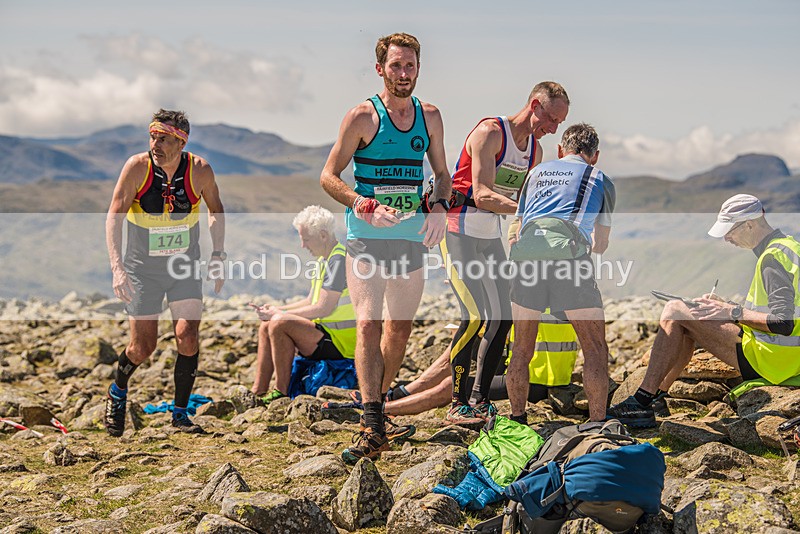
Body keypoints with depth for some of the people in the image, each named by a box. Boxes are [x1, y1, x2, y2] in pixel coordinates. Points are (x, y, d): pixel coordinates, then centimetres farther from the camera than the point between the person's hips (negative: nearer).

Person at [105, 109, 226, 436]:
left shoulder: (200, 170, -13)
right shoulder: (138, 167, -19)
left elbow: (215, 210, 6)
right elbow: (114, 215, -20)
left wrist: (218, 254, 0)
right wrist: (117, 266, -32)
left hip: (185, 266, 1)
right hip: (142, 268, -1)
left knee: (187, 336, -13)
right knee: (143, 347, 1)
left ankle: (180, 413, 5)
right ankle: (118, 390, 33)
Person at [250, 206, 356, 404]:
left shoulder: (340, 260, -18)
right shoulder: (324, 260, 14)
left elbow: (324, 308, -24)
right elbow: (311, 301, 19)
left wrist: (280, 313, -15)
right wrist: (276, 310, 6)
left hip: (340, 342, -11)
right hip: (327, 334, 11)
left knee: (280, 323, -24)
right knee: (266, 326, 9)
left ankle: (281, 393, -17)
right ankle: (258, 392, 5)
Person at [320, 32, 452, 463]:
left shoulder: (430, 117, 10)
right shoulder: (363, 116, -4)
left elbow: (442, 174, 18)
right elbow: (328, 176, -4)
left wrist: (439, 207, -4)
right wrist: (364, 205, -21)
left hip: (412, 235, 5)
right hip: (366, 236, -5)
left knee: (400, 327, 11)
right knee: (368, 323, -16)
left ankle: (378, 404, 30)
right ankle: (373, 428, -23)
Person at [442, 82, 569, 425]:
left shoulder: (535, 150, 8)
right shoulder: (490, 132, -17)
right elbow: (482, 196, -26)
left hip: (491, 235, 8)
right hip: (459, 231, -8)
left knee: (502, 318, 2)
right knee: (476, 316, -17)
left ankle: (479, 401, 10)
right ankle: (457, 405, -10)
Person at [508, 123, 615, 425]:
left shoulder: (537, 171, 30)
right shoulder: (601, 181, 23)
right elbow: (600, 244, 33)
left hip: (527, 251, 3)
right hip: (570, 254, -3)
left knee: (522, 349, 16)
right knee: (595, 349, 7)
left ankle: (517, 418, 21)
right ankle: (597, 423, 4)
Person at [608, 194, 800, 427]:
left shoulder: (773, 257, -17)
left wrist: (733, 312, -14)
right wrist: (725, 304, 11)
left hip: (767, 358, -11)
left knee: (674, 312, -10)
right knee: (686, 323, 19)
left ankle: (642, 401, -10)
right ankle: (656, 397, 16)